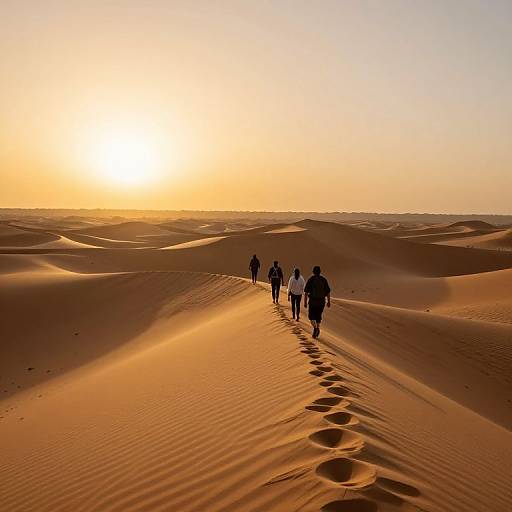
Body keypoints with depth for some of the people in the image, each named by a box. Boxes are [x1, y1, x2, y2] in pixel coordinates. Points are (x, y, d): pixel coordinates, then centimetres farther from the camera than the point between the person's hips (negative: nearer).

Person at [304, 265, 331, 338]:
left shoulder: (310, 280, -6)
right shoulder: (324, 280, 1)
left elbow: (306, 292, -9)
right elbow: (328, 292, 1)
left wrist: (305, 302, -2)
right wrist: (329, 302, 10)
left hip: (312, 301, -2)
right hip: (321, 301, 2)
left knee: (311, 316, 11)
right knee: (318, 316, 18)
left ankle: (315, 327, -11)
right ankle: (317, 329, 16)